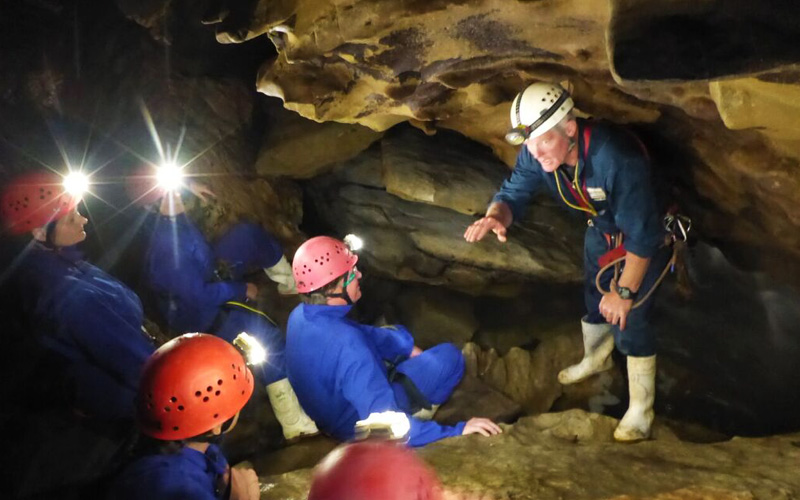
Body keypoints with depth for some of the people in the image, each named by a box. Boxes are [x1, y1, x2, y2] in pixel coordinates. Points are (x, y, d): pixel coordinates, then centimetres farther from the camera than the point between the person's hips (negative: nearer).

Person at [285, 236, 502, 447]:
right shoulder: (347, 345, -40)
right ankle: (418, 409, 23)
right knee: (449, 356, 0)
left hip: (329, 408, 8)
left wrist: (409, 348, 8)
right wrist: (454, 431, -35)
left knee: (396, 334, 24)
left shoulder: (300, 315, -13)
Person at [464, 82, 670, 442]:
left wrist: (625, 291, -28)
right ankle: (596, 359, 52)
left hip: (646, 235, -6)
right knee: (594, 298, 23)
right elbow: (513, 194, -14)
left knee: (630, 320, -11)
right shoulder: (535, 154, -24)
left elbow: (642, 236, -36)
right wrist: (496, 216, -39)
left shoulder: (616, 157, -43)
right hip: (601, 229, 7)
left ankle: (640, 410, 7)